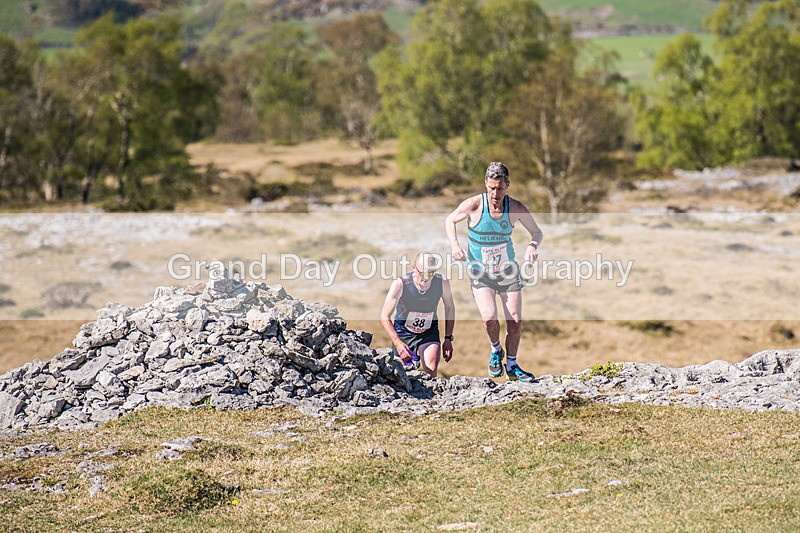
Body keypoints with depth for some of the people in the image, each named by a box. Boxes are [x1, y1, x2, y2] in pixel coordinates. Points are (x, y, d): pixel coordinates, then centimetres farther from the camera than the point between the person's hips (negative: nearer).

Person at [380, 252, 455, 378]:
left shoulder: (442, 283, -18)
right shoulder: (400, 284, -26)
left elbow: (449, 307, 3)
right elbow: (385, 317, -19)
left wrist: (448, 338, 1)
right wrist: (398, 343, -28)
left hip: (429, 333, 1)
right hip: (403, 333, -1)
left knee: (431, 372, -21)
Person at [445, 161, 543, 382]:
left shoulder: (515, 208, -13)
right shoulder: (474, 205, -17)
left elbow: (537, 232, 1)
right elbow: (450, 220, 2)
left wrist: (532, 246, -22)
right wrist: (454, 244, -15)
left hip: (507, 269, 2)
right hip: (480, 272, -2)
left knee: (515, 322, 0)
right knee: (489, 317, -22)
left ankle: (511, 365, 22)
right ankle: (495, 350, 10)